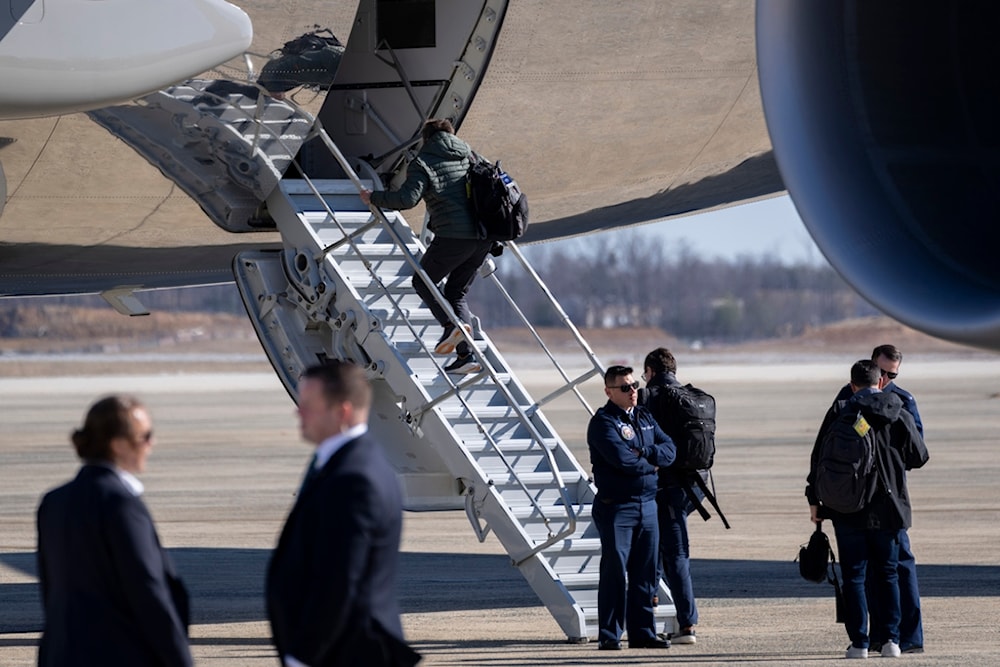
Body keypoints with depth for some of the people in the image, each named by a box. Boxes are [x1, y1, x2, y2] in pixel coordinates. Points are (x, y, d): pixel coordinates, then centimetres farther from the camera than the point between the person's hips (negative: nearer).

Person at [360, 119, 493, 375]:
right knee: (457, 292, 17)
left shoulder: (423, 162, 0)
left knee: (423, 282, 13)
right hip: (484, 237, 6)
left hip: (453, 236, -6)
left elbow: (407, 198, -13)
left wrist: (373, 198, 0)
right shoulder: (470, 156, 19)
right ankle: (466, 355, 5)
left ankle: (453, 324, -12)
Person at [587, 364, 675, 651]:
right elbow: (622, 459, -20)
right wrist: (650, 465, -4)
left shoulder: (645, 417, 15)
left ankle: (642, 632, 14)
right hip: (616, 507, -7)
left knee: (645, 573, 8)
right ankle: (609, 635, -1)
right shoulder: (603, 422, -8)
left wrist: (644, 452, -12)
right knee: (614, 572, -6)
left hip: (647, 505, 7)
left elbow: (669, 450, 6)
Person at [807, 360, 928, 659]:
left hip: (849, 511, -2)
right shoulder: (900, 415, 1)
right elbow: (919, 457, 8)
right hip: (889, 510, 2)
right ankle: (890, 638, 5)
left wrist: (814, 500, 5)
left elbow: (819, 458, -4)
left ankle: (859, 642, 1)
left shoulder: (840, 413, -4)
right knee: (888, 574, 13)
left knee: (854, 576, 4)